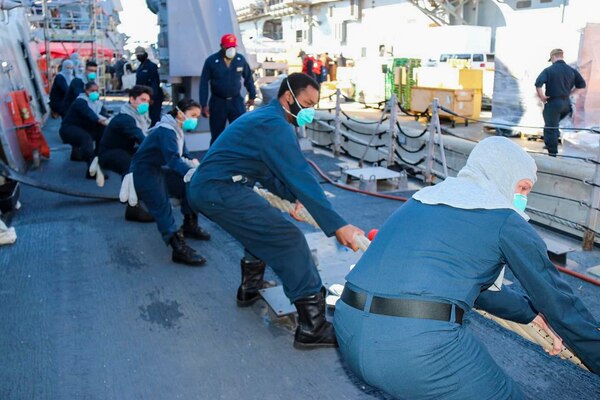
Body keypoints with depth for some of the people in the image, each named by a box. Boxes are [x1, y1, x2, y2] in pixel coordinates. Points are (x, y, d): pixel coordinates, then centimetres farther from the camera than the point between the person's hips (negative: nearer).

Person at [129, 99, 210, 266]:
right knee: (162, 208, -22)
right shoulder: (166, 130, -22)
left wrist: (193, 161, -14)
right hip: (144, 174, -10)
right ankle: (179, 249, -32)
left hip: (159, 170, 10)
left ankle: (189, 226, 15)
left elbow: (183, 155, 10)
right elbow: (173, 159, -37)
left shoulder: (177, 130, 9)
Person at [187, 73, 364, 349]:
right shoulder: (274, 125, -13)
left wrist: (293, 196, 7)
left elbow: (269, 171, 23)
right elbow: (300, 176, -20)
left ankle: (250, 288, 37)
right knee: (288, 240, -13)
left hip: (202, 188, 11)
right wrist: (337, 225, -21)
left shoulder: (264, 117, 20)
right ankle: (313, 328, -12)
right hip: (221, 191, -11)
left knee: (261, 225, 29)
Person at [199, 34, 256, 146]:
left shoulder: (241, 59, -2)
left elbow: (248, 78, 11)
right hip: (217, 102, -1)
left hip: (236, 101, 2)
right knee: (217, 136, 6)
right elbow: (204, 83, -6)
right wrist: (204, 104, -10)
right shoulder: (211, 61, -8)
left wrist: (252, 96, 13)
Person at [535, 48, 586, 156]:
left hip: (553, 103, -5)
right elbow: (582, 84, 12)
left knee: (550, 128, 2)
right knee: (554, 124, 26)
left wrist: (542, 97, -9)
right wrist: (569, 93, 17)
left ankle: (552, 153, 3)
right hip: (566, 103, 5)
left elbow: (538, 84, -21)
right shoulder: (572, 70, 6)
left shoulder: (549, 70, -9)